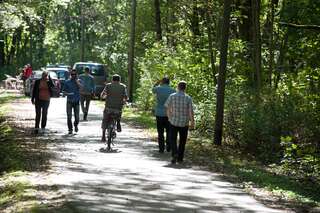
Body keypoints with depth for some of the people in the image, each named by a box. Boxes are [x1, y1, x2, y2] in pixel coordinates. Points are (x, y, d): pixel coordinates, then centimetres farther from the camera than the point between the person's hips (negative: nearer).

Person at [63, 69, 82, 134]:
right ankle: (70, 129, 3)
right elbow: (64, 91, 8)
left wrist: (76, 80, -12)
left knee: (77, 116, 2)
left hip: (76, 101, 0)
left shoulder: (78, 81, 4)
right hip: (69, 101, 0)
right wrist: (67, 93, -12)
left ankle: (76, 125, 30)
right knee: (69, 116, -6)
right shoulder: (67, 82, 6)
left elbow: (80, 86, -18)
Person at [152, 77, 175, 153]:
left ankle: (161, 148, 5)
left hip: (159, 113, -1)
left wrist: (158, 82, 17)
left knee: (160, 132, 5)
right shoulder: (173, 91, -2)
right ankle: (168, 147, 15)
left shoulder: (158, 89, -5)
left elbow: (153, 89, 21)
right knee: (169, 132, 13)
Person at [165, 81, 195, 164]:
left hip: (173, 122, 0)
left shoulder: (172, 96, -7)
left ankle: (175, 154, -13)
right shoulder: (188, 98, -10)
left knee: (173, 139, 10)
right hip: (184, 123, 0)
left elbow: (168, 109, -1)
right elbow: (191, 112, -11)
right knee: (182, 141, 15)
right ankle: (180, 158, 19)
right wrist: (192, 123, 0)